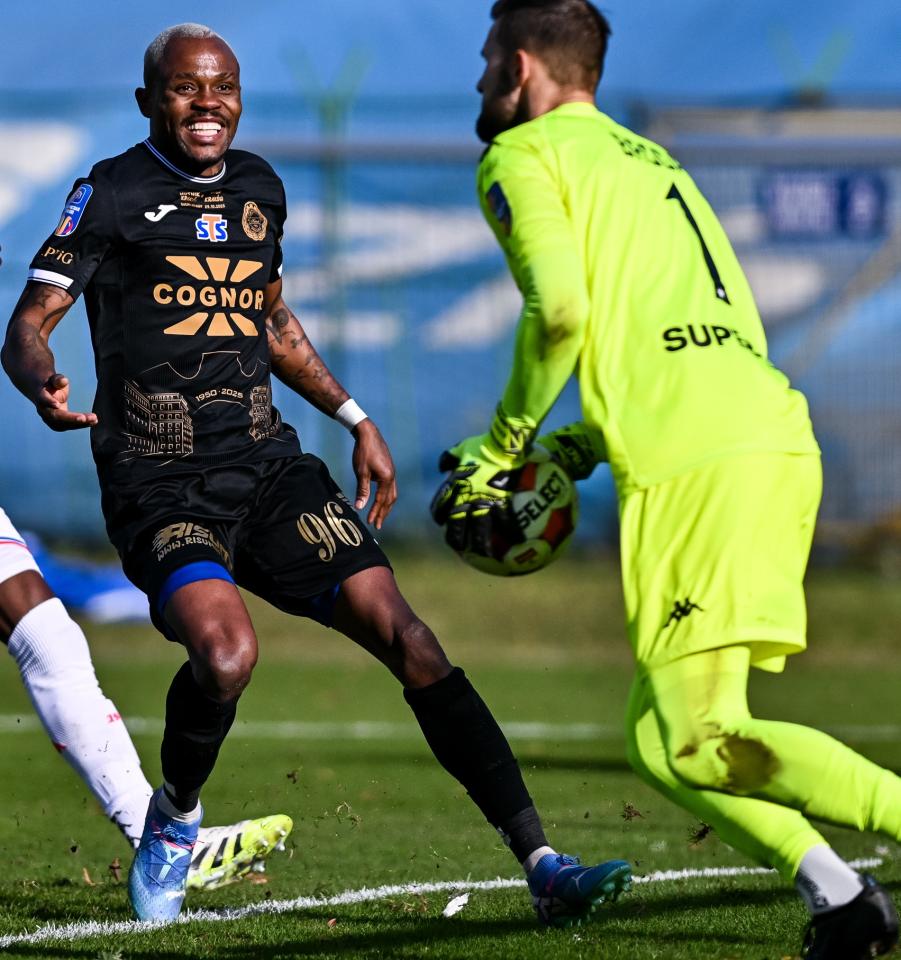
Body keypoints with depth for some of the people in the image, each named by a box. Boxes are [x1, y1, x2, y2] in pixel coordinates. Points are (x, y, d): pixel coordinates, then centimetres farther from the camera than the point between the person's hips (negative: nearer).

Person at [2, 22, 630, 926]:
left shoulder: (257, 188, 15)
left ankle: (541, 865, -11)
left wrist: (353, 418, 24)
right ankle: (174, 821, 2)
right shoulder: (111, 192, -2)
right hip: (158, 480, -5)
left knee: (405, 637, -9)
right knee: (226, 654, -30)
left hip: (266, 463, 5)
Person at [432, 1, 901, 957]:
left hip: (697, 461, -8)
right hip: (778, 437, 8)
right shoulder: (647, 158, 31)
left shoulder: (523, 154, 6)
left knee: (698, 742, -12)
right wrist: (579, 448, 26)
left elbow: (562, 309, -11)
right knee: (660, 738, 11)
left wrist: (502, 447, 2)